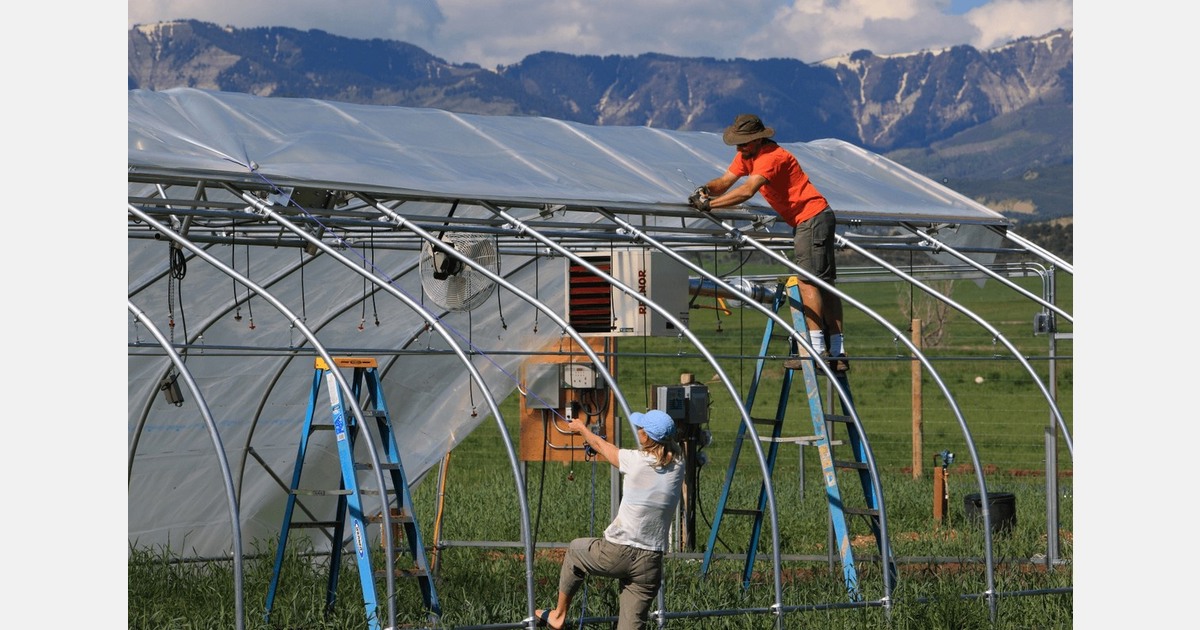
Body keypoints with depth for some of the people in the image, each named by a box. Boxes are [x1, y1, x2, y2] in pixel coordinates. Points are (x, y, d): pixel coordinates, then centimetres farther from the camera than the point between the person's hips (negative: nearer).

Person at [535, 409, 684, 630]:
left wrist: (581, 428, 32)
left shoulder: (635, 461, -10)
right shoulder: (677, 465, 1)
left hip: (617, 553, -3)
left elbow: (599, 443, 10)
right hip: (650, 562, 3)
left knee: (576, 550, 29)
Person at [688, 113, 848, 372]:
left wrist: (709, 204, -33)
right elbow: (726, 182, 7)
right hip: (804, 221, 10)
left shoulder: (771, 157, -21)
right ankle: (837, 353, 6)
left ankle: (817, 349, -17)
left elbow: (746, 191, -31)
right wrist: (706, 190, -15)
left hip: (812, 217, -10)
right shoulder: (747, 155, 9)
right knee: (824, 284, 6)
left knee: (808, 282, -14)